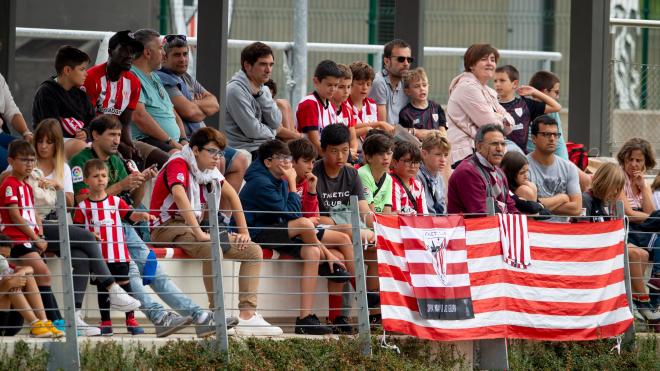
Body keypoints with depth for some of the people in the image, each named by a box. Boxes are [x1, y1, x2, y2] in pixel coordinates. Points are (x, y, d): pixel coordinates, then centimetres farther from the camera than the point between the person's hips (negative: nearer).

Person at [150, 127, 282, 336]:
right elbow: (180, 196, -31)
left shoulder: (209, 170, 13)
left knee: (254, 251, -1)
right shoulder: (178, 165, -14)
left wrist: (244, 232, 8)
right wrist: (200, 234, -37)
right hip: (168, 226, -9)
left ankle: (248, 316, -11)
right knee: (212, 249, -39)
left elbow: (232, 196, 18)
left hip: (193, 226, 9)